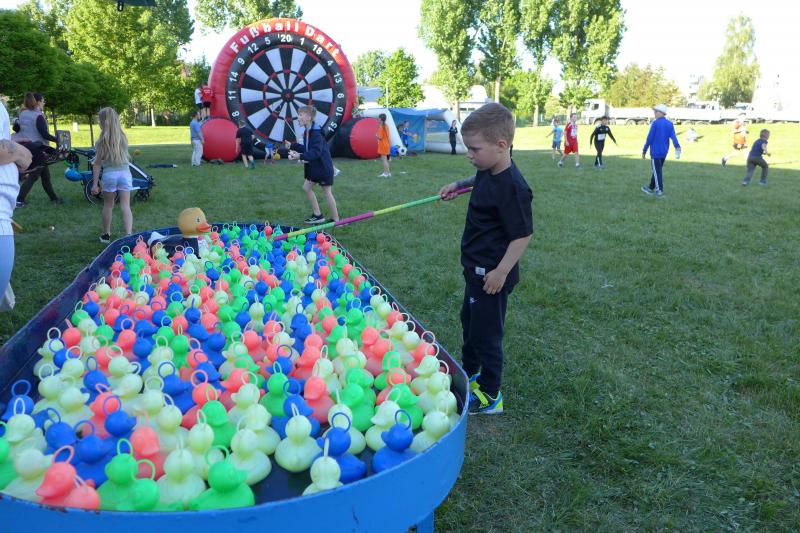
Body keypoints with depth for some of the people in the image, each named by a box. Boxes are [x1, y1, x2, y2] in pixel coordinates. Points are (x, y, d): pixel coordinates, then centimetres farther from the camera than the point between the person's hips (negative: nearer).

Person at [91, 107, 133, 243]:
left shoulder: (101, 141, -7)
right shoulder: (123, 138, 2)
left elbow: (97, 164, -4)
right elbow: (126, 157, 6)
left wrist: (95, 184, 1)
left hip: (110, 174, -2)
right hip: (125, 173, 2)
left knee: (108, 205, 15)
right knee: (125, 206, 0)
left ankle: (106, 235, 26)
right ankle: (129, 235, -11)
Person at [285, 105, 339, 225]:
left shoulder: (316, 133, -22)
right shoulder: (307, 132, 7)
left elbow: (316, 152, -31)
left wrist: (300, 157, -40)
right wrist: (292, 146, 20)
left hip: (324, 167, -10)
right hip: (314, 166, 10)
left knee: (327, 192, -2)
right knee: (306, 188, 13)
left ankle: (335, 219, 8)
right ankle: (317, 215, 21)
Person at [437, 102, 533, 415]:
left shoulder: (513, 188, -27)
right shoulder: (487, 172, 0)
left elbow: (523, 234, -24)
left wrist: (501, 271, -23)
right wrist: (458, 185, 14)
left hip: (491, 274, -10)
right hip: (476, 269, 10)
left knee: (485, 332, 2)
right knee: (469, 320, 25)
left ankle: (490, 396, 18)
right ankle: (469, 372, 45)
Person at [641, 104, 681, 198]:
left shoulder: (655, 123, -12)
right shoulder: (670, 124, 6)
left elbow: (649, 138, -11)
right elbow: (673, 137, -7)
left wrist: (644, 151, -4)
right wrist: (677, 147, -18)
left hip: (655, 152, -6)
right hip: (664, 152, 6)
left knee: (657, 171, -2)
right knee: (657, 170, 17)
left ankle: (660, 190, -5)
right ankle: (651, 188, 28)